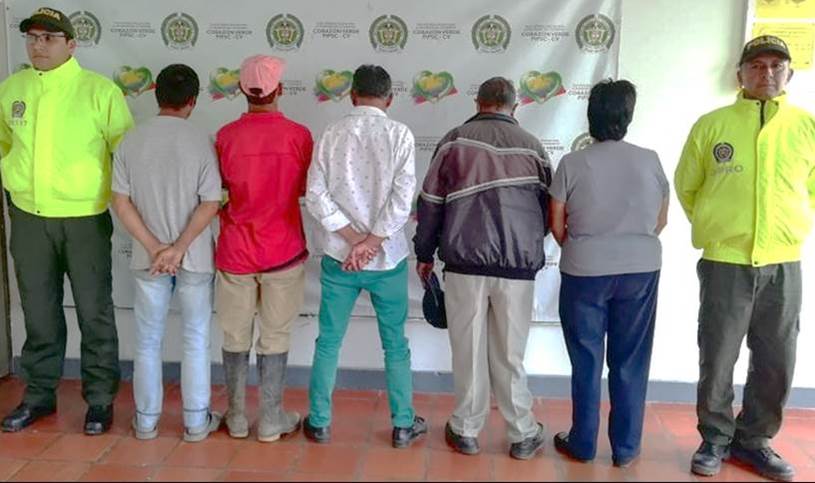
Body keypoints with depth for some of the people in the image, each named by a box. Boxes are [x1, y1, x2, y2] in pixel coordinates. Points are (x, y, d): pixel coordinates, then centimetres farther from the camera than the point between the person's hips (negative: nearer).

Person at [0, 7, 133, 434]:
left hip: (84, 218, -4)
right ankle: (39, 393, 30)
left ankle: (100, 398, 19)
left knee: (94, 312, 5)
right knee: (39, 312, 14)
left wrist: (120, 199, -3)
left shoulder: (100, 90, -8)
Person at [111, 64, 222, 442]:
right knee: (196, 340, 11)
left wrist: (155, 248, -7)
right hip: (194, 258, -2)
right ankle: (197, 421, 20)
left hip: (147, 258, 2)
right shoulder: (201, 141, -10)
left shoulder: (130, 141, -3)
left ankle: (146, 420, 26)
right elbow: (211, 204, -14)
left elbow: (121, 202, -5)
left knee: (148, 341, 15)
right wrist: (179, 248, -12)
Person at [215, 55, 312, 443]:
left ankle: (236, 418, 26)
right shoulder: (298, 135, -9)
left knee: (235, 337, 15)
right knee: (275, 337, 10)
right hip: (283, 251, -1)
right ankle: (271, 420, 19)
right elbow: (305, 189, 0)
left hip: (235, 250, 1)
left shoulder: (226, 135, -7)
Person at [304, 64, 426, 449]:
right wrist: (370, 242, -12)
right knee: (395, 344, 13)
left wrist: (353, 239, -9)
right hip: (387, 258, -1)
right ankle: (403, 424, 23)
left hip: (338, 257, 1)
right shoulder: (400, 134, -5)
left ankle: (319, 423, 23)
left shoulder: (332, 134, -1)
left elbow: (316, 195, -7)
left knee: (328, 342, 13)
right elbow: (402, 197, -14)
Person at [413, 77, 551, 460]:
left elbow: (430, 202, 2)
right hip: (518, 265, 2)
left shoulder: (456, 140, 3)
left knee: (468, 350, 8)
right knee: (509, 353, 10)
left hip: (465, 260, -1)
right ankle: (523, 435, 20)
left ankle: (466, 431, 19)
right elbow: (548, 209, 13)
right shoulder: (532, 146, 8)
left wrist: (424, 253, 12)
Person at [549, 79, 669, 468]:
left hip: (585, 272, -1)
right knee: (630, 363, 11)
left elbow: (557, 226, -2)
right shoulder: (650, 160, -2)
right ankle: (626, 448, 21)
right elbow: (660, 221, 7)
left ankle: (583, 443, 22)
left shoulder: (572, 163, -8)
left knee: (586, 361, 11)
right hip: (641, 271, 2)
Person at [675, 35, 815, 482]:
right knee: (717, 360, 5)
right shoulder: (712, 124, -1)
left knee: (777, 363, 10)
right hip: (725, 263, -2)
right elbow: (686, 186, 10)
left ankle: (754, 440, 29)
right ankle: (716, 439, 24)